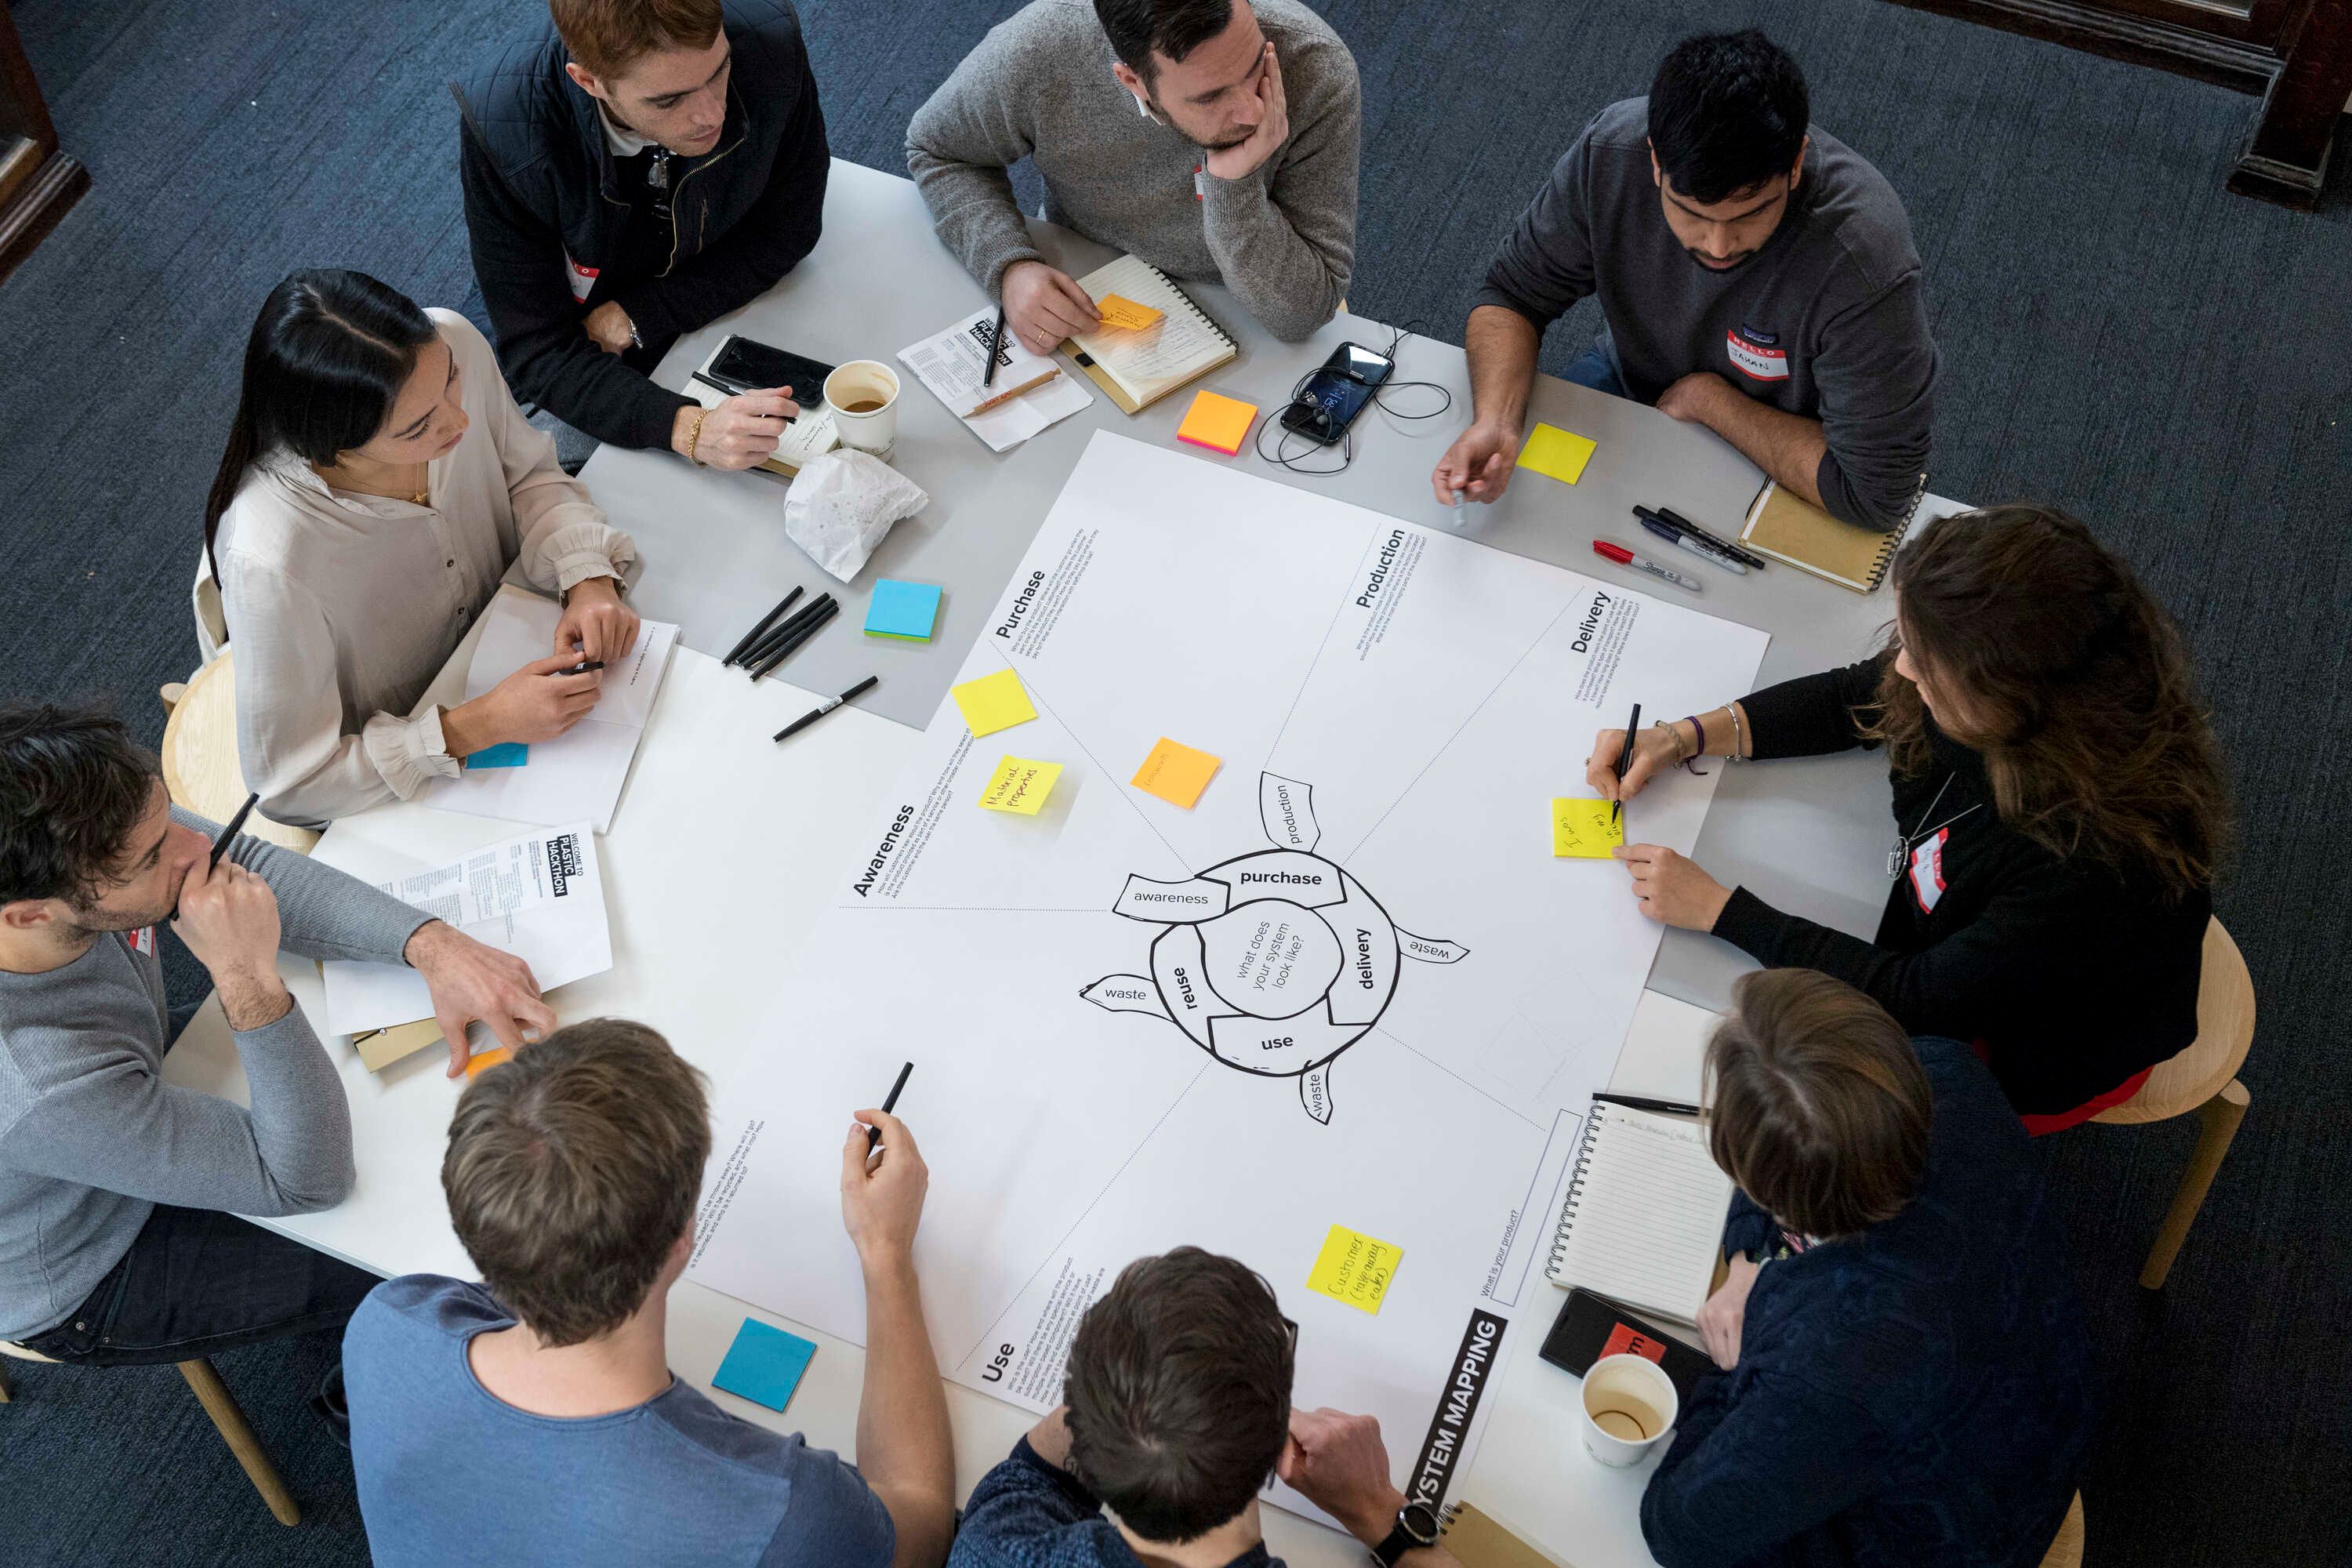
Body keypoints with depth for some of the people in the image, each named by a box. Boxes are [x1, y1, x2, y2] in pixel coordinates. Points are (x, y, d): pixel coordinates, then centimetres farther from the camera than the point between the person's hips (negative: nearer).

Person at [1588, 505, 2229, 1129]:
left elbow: (1921, 1001, -33)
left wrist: (1717, 909, -30)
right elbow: (1851, 699, -4)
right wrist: (1682, 739, -14)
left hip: (2028, 1052, -6)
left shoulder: (2103, 863, -44)